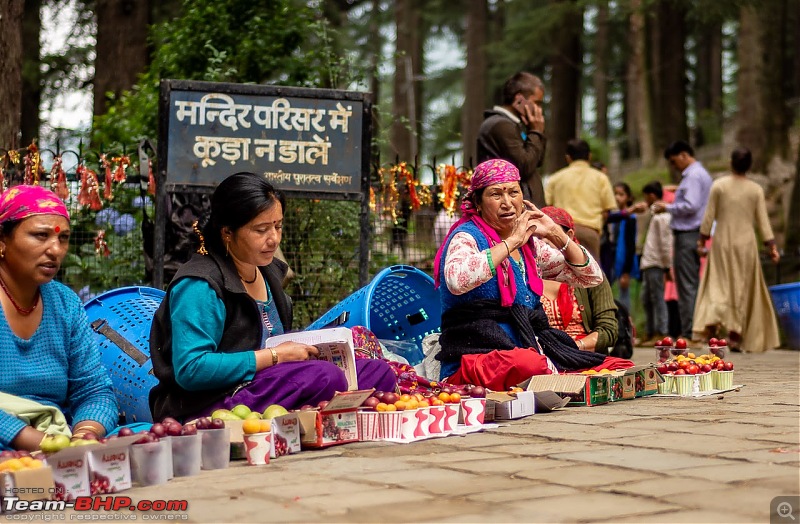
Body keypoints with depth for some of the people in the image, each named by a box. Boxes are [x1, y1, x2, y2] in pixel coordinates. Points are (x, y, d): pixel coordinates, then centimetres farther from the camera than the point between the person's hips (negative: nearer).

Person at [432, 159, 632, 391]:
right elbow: (457, 280, -27)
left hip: (531, 348, 7)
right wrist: (512, 242, -19)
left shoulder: (530, 245, 17)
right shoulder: (466, 236, -3)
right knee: (530, 364, -39)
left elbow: (592, 277, 19)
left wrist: (557, 235, 5)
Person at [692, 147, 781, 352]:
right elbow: (763, 221, -1)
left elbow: (709, 216, -2)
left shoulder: (719, 185, -3)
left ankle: (712, 319, -23)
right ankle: (735, 336, 6)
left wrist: (701, 240, 6)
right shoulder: (756, 190, 0)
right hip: (746, 243, 0)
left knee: (718, 284, 4)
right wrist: (771, 246, 3)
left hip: (722, 243, 0)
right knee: (742, 289, 7)